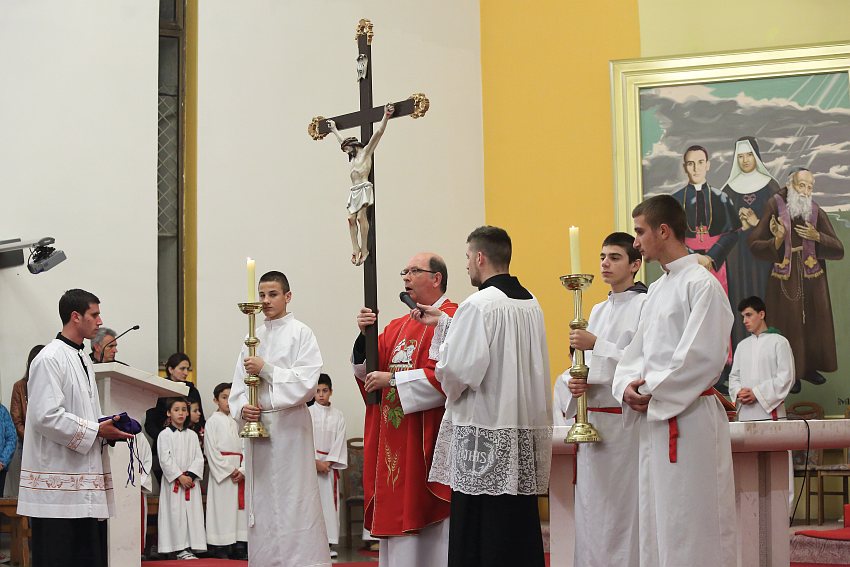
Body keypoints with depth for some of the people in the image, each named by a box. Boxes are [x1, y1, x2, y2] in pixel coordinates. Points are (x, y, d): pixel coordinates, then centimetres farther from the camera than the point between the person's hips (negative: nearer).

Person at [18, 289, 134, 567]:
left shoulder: (84, 360, 18)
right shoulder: (49, 359, -11)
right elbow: (46, 416, -20)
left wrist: (108, 428, 6)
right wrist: (97, 430, -17)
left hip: (85, 486, 9)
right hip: (57, 484, -9)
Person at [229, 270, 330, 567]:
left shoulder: (301, 333, -1)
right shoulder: (254, 337, 15)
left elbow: (306, 381, -11)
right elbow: (239, 385, 13)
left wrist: (266, 369, -14)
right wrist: (242, 408, -6)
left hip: (289, 424, -5)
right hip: (256, 424, 6)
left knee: (293, 499, -7)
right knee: (260, 500, 7)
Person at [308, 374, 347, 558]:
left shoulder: (338, 416, 6)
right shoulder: (307, 413, 1)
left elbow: (339, 442, 2)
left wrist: (328, 462, -9)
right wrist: (316, 462, -12)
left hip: (330, 464, 2)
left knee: (330, 501, 0)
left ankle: (329, 542, 2)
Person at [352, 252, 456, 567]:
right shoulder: (398, 326, 17)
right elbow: (367, 370, 13)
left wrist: (391, 379, -13)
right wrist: (365, 334, -4)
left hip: (427, 441, -8)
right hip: (394, 442, 8)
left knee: (429, 526, -4)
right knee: (396, 516, 8)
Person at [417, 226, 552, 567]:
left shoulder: (478, 306, -14)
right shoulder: (531, 305, 11)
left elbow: (456, 370, -18)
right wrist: (444, 324, 23)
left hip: (483, 440, -8)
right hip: (524, 435, 8)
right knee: (520, 533, 11)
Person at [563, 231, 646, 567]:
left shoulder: (644, 305, -4)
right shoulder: (598, 311, 19)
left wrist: (597, 345, -15)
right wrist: (577, 383, 1)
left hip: (625, 420, -7)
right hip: (592, 420, 7)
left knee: (623, 507, -7)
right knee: (591, 507, 7)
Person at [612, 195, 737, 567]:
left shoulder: (701, 284, -10)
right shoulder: (656, 289, 16)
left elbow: (705, 356, -18)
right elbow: (636, 351, 17)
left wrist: (653, 391, -13)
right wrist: (627, 386, -3)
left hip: (689, 418, -9)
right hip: (653, 420, 9)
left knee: (691, 528, -5)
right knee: (656, 521, 12)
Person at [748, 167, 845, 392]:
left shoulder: (817, 212, -1)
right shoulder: (775, 208, -8)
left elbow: (838, 250, -1)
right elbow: (755, 246, -9)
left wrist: (817, 236, -16)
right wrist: (777, 240, -26)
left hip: (812, 281, 3)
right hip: (785, 280, -3)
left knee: (813, 324, 11)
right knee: (788, 326, 2)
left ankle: (809, 367, 28)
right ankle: (790, 373, 15)